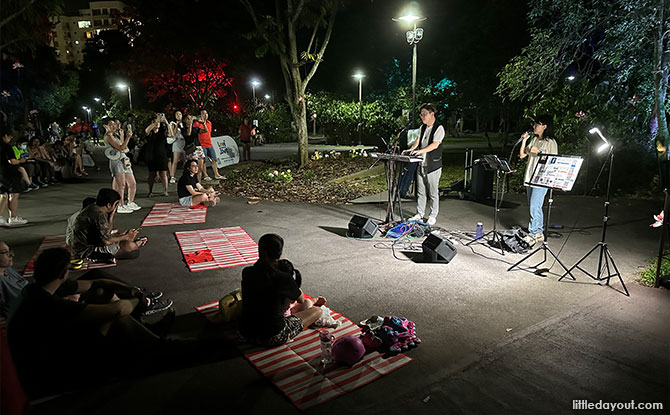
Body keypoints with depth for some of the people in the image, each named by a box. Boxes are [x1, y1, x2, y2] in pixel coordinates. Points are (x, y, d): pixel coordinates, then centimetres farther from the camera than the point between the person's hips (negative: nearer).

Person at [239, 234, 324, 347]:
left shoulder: (246, 273, -5)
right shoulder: (283, 278, -21)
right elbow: (300, 299, 1)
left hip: (246, 332, 6)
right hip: (272, 338, -6)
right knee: (317, 310, 11)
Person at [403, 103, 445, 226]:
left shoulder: (439, 128, -9)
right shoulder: (422, 127, 14)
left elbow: (435, 144, -22)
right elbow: (418, 141, 10)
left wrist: (421, 150, -35)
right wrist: (411, 149, -10)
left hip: (433, 165, -7)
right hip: (421, 164, 7)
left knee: (433, 193, 2)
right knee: (420, 192, 12)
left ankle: (433, 216, 13)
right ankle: (420, 214, 23)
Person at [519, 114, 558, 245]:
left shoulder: (551, 142, -7)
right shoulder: (533, 139, 13)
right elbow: (522, 155, 11)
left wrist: (538, 152, -17)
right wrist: (524, 141, 1)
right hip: (529, 178, 7)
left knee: (534, 207, -10)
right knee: (533, 207, 11)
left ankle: (533, 234, -2)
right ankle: (539, 233, 22)